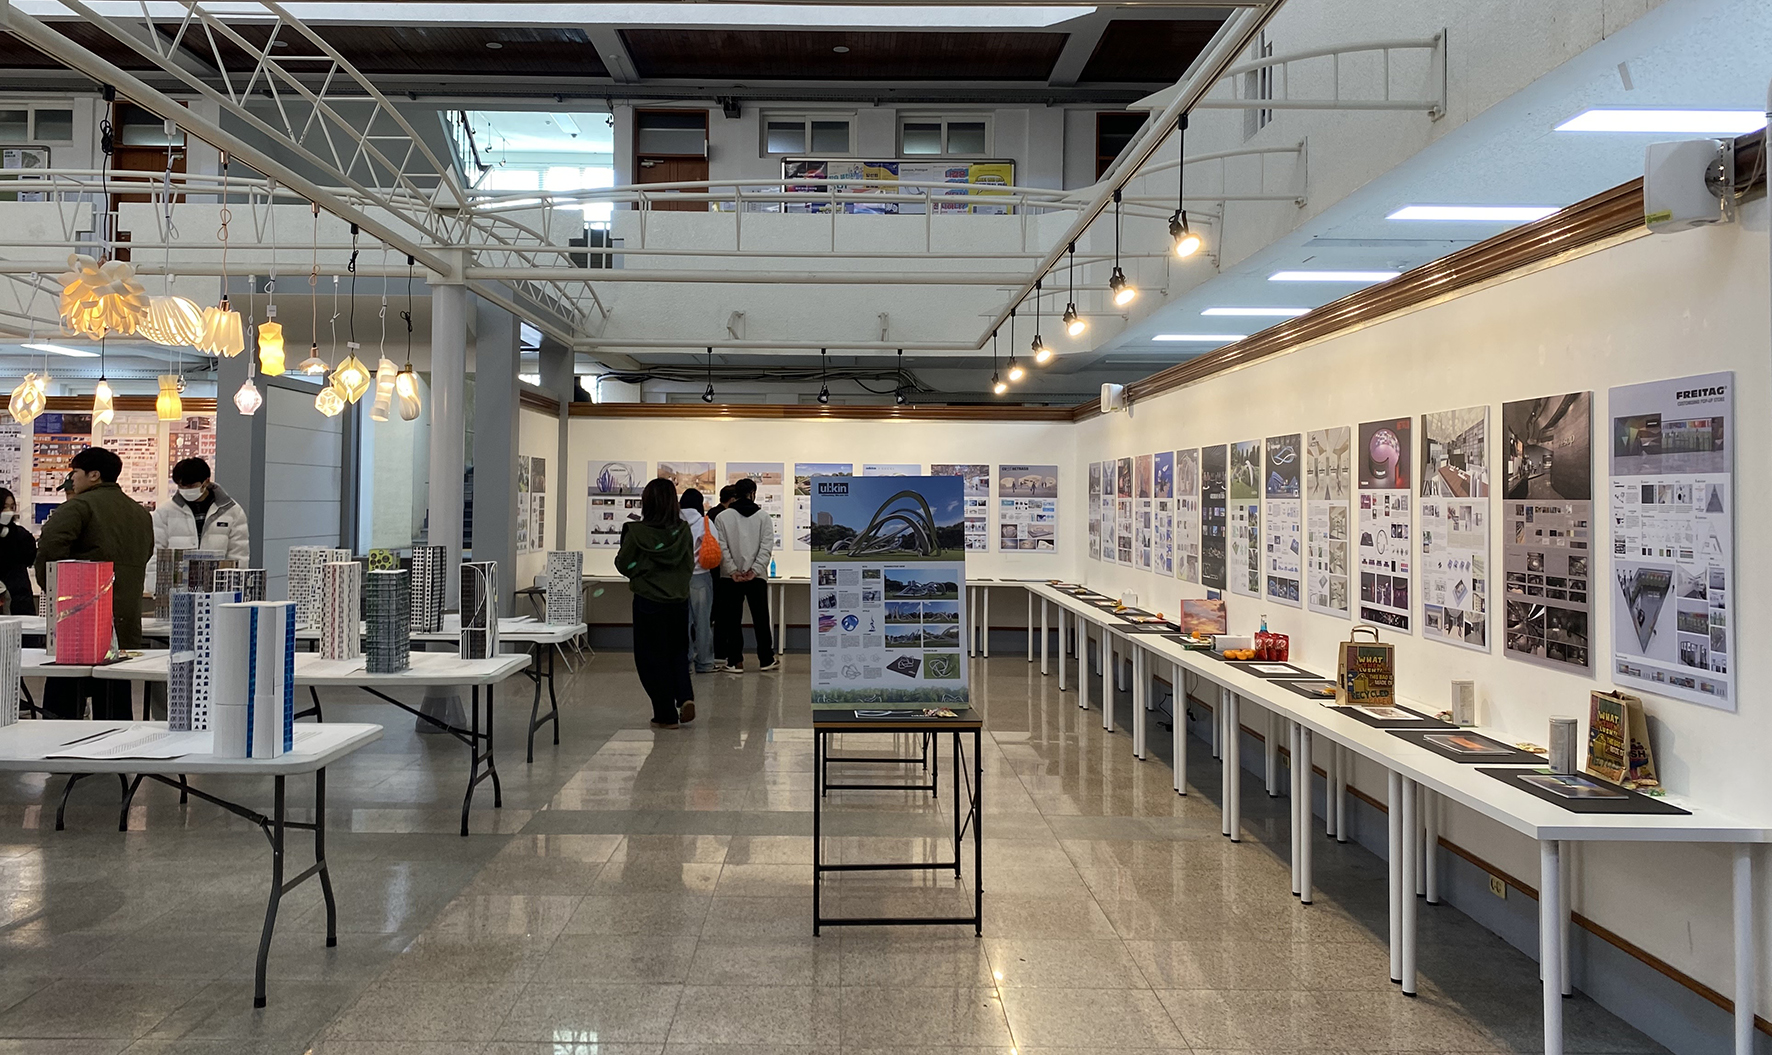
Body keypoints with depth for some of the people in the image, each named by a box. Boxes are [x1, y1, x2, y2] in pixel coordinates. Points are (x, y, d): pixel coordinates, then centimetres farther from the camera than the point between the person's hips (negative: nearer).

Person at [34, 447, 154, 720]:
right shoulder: (141, 514, 18)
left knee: (61, 709, -2)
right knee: (116, 710, 10)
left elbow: (50, 544, -20)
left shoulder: (80, 506, -6)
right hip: (126, 624, 7)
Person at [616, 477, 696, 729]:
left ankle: (666, 715, 10)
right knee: (678, 652, 20)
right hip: (679, 600, 3)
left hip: (648, 601, -3)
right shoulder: (683, 531, -6)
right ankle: (685, 697, -2)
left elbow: (623, 565, -3)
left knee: (652, 656, 8)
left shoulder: (636, 532, -13)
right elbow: (689, 564, 4)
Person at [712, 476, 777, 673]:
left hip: (731, 577, 0)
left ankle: (735, 662, 6)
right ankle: (766, 660, 15)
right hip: (757, 576, 0)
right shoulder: (763, 516, 1)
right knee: (761, 619, 9)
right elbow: (767, 546, -7)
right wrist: (755, 570, -10)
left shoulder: (722, 517, 0)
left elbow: (721, 547, -7)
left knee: (732, 620, 6)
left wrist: (733, 571, -8)